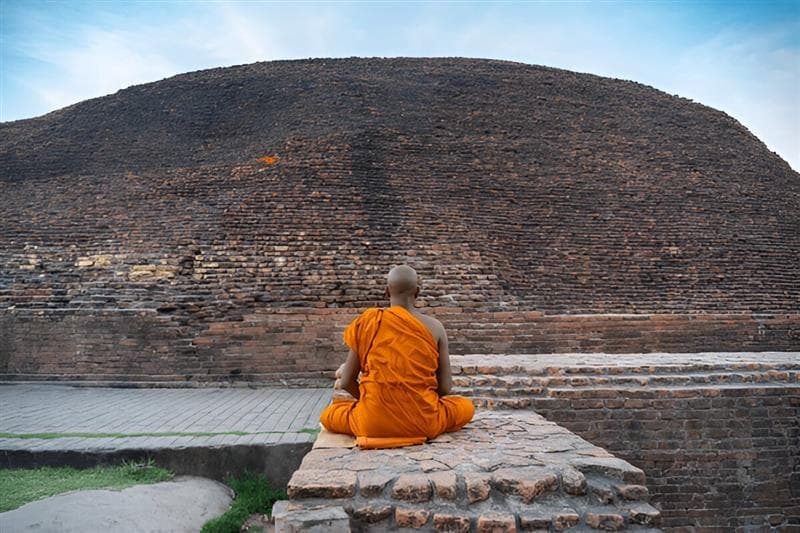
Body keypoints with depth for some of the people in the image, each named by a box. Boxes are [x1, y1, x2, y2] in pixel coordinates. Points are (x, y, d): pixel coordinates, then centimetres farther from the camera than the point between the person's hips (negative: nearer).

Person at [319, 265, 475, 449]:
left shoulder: (367, 322, -6)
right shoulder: (434, 327, -5)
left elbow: (346, 382, -3)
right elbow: (445, 387, -3)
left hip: (374, 422, 0)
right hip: (423, 422, 1)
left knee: (327, 415, 27)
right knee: (467, 406, 27)